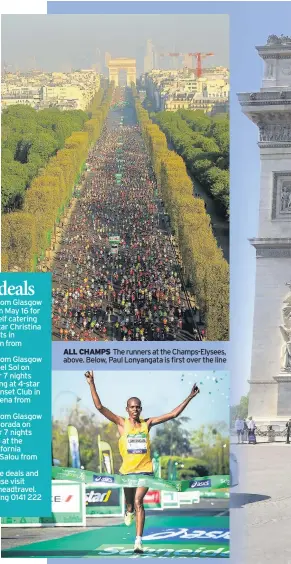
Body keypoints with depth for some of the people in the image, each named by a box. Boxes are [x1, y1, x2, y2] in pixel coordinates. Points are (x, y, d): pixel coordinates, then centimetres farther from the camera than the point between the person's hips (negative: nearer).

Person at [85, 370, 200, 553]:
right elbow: (100, 407, -11)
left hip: (145, 469, -1)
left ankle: (139, 540, -18)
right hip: (127, 469, 1)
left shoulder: (147, 423, 1)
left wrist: (190, 397, -3)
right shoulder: (121, 423, -3)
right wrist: (92, 384, -20)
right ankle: (129, 512, 57)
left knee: (138, 502, -15)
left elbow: (173, 414, 2)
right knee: (130, 502, 20)